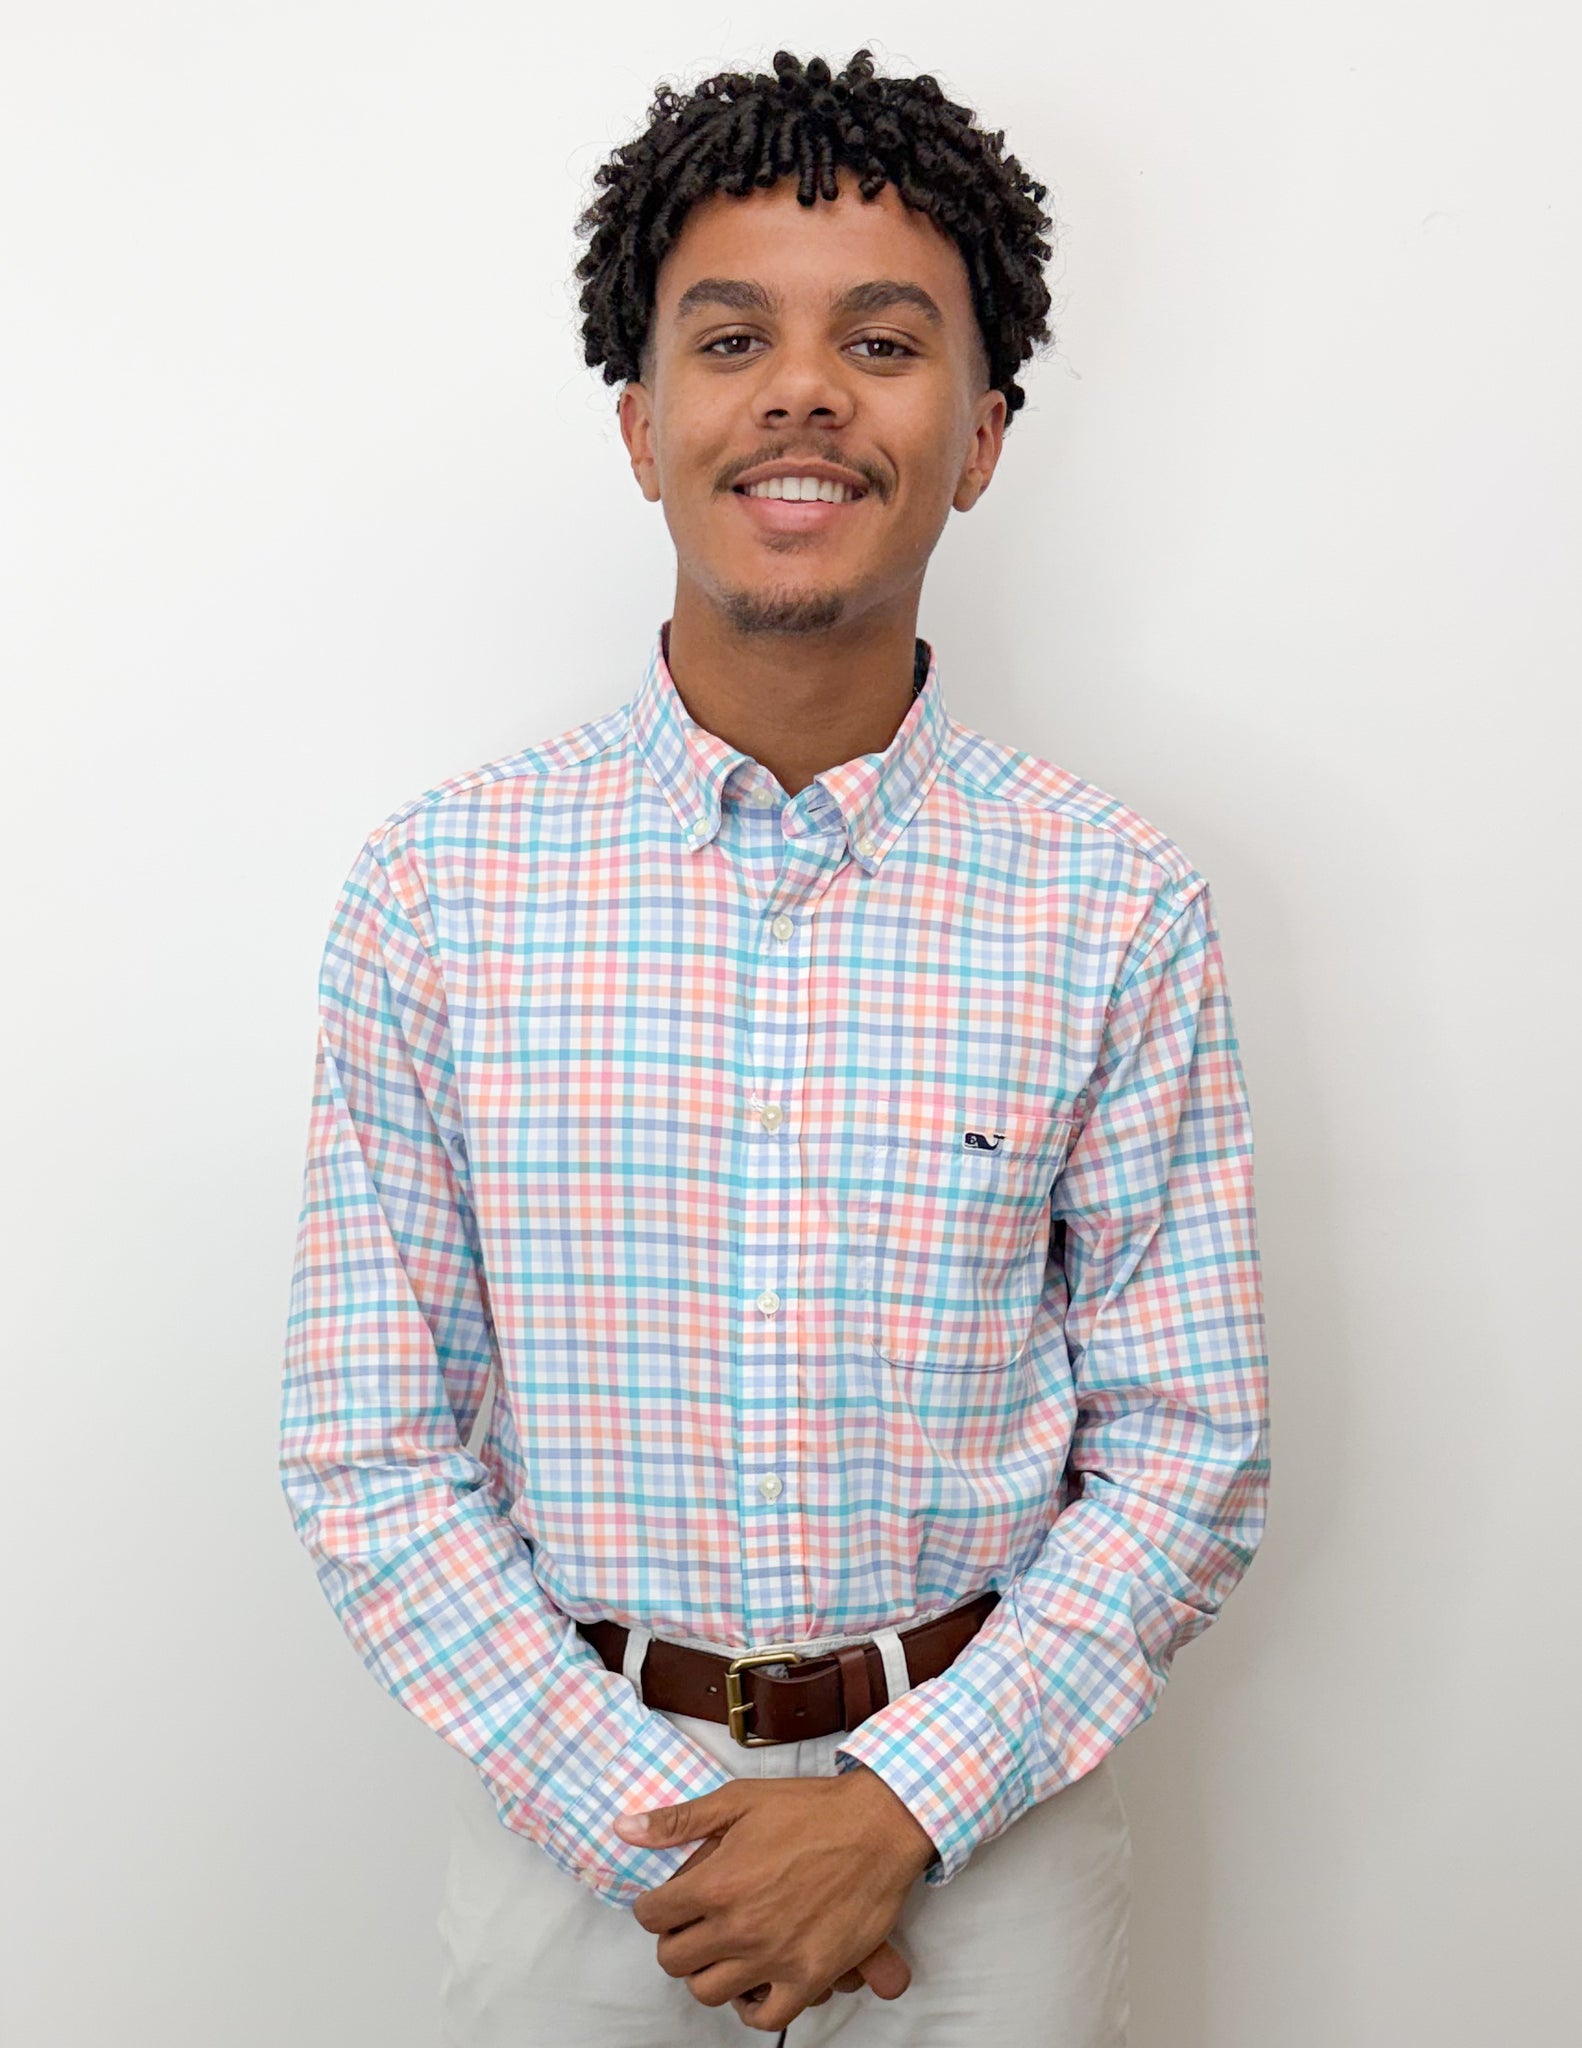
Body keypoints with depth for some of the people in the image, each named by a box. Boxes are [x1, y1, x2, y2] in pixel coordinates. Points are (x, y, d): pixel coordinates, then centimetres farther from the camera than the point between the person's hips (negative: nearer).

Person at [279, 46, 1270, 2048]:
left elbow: (1187, 1450, -5)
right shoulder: (435, 888, -8)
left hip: (981, 1808, 0)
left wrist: (904, 1806, -13)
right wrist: (646, 1813, -12)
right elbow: (368, 1454, -6)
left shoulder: (1118, 908, -8)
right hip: (567, 1789, 0)